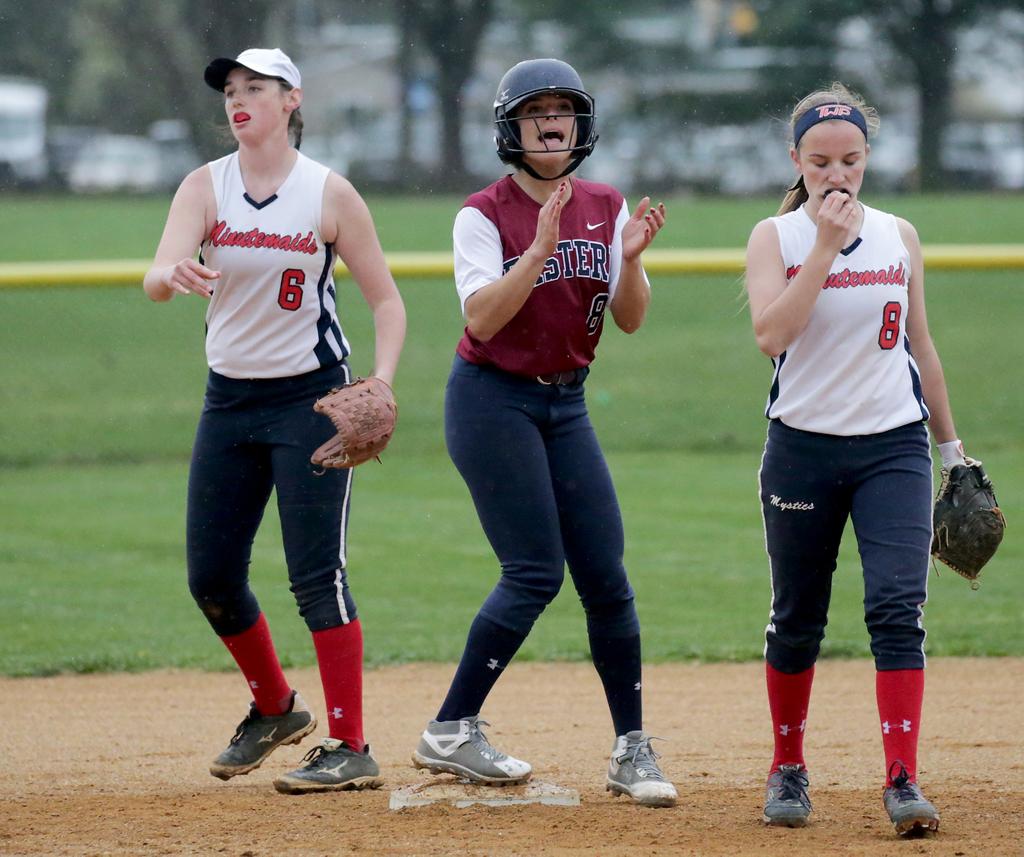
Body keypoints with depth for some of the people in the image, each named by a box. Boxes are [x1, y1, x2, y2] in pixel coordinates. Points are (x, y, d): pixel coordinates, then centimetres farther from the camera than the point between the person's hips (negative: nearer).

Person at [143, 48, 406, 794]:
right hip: (229, 398, 4)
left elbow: (386, 299, -3)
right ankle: (276, 708, 30)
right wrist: (174, 273, -40)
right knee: (211, 577, 7)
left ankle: (350, 748, -8)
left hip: (311, 397, -4)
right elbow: (155, 279, -15)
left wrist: (381, 383, -19)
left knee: (318, 572, -10)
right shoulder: (206, 187, -1)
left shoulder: (330, 194, -6)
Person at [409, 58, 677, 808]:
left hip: (566, 403, 5)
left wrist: (631, 260, -19)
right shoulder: (485, 215, -9)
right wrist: (540, 247, -29)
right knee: (536, 573, -11)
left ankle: (632, 751, 4)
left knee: (606, 576, -1)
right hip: (493, 400, -5)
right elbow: (482, 318, -20)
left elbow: (631, 319, 0)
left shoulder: (606, 210, 6)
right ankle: (450, 734, 0)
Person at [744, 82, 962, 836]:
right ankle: (788, 769, 25)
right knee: (797, 619, 8)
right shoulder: (775, 238, -1)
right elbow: (772, 334, -17)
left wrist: (952, 447, 15)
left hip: (894, 447, 1)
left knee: (898, 606, -14)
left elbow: (920, 346, 14)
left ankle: (903, 781, -17)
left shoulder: (899, 237, 7)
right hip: (803, 448, -1)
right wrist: (826, 245, -18)